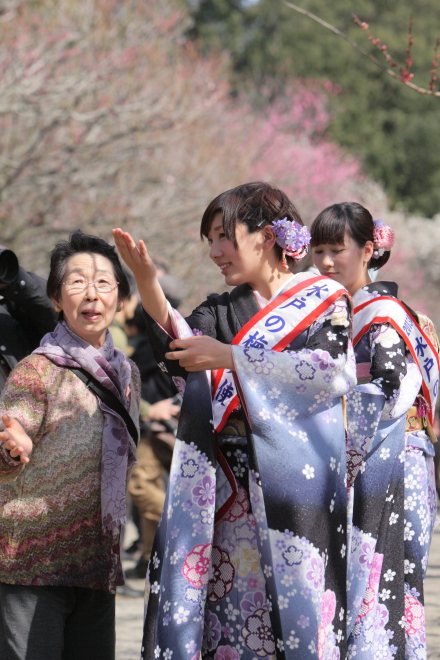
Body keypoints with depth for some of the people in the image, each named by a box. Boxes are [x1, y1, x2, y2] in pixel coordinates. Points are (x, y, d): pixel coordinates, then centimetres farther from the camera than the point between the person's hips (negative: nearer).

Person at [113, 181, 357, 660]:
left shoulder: (322, 299, 6)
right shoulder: (220, 312, 19)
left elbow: (332, 371, -10)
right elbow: (180, 350, 1)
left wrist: (230, 358, -11)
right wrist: (145, 279, -14)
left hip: (293, 476, -4)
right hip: (224, 488, 4)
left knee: (296, 600, -10)